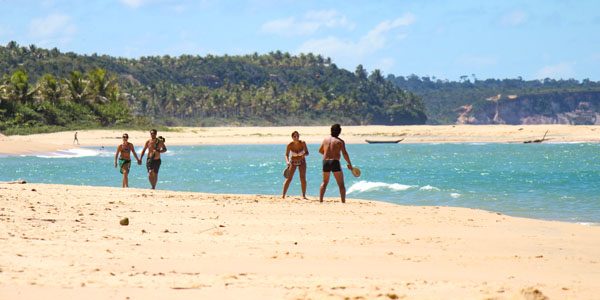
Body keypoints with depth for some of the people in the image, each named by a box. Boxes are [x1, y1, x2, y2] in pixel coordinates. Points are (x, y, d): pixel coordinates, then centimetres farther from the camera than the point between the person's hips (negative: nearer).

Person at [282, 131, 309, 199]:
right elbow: (286, 155, -14)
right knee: (288, 178, -8)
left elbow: (307, 153, -17)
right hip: (293, 162, 0)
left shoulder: (302, 143, -22)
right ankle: (283, 195, -5)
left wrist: (304, 154, -41)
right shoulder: (290, 145, -22)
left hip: (302, 161, 0)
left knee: (303, 178, -11)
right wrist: (287, 162, -33)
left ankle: (304, 195, -3)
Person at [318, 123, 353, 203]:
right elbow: (344, 153, -13)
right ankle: (343, 201, -5)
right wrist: (349, 164, -4)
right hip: (335, 163, -4)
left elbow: (320, 150, 23)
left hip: (325, 162, 4)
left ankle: (320, 200, 15)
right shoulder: (340, 141, -5)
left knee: (324, 182, 21)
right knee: (341, 184, 3)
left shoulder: (326, 139, 10)